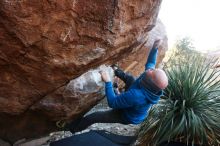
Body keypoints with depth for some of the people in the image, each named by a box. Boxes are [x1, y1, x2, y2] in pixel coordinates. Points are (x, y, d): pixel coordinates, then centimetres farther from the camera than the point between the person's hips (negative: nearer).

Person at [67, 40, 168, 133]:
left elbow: (112, 103, -35)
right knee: (129, 78, 16)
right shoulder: (153, 87, -26)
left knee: (91, 117, -2)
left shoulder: (136, 95, -49)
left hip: (126, 116, -6)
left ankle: (73, 129, 26)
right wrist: (155, 48, -10)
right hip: (137, 110, 7)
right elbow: (150, 64, -4)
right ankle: (117, 72, 47)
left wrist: (107, 82, -34)